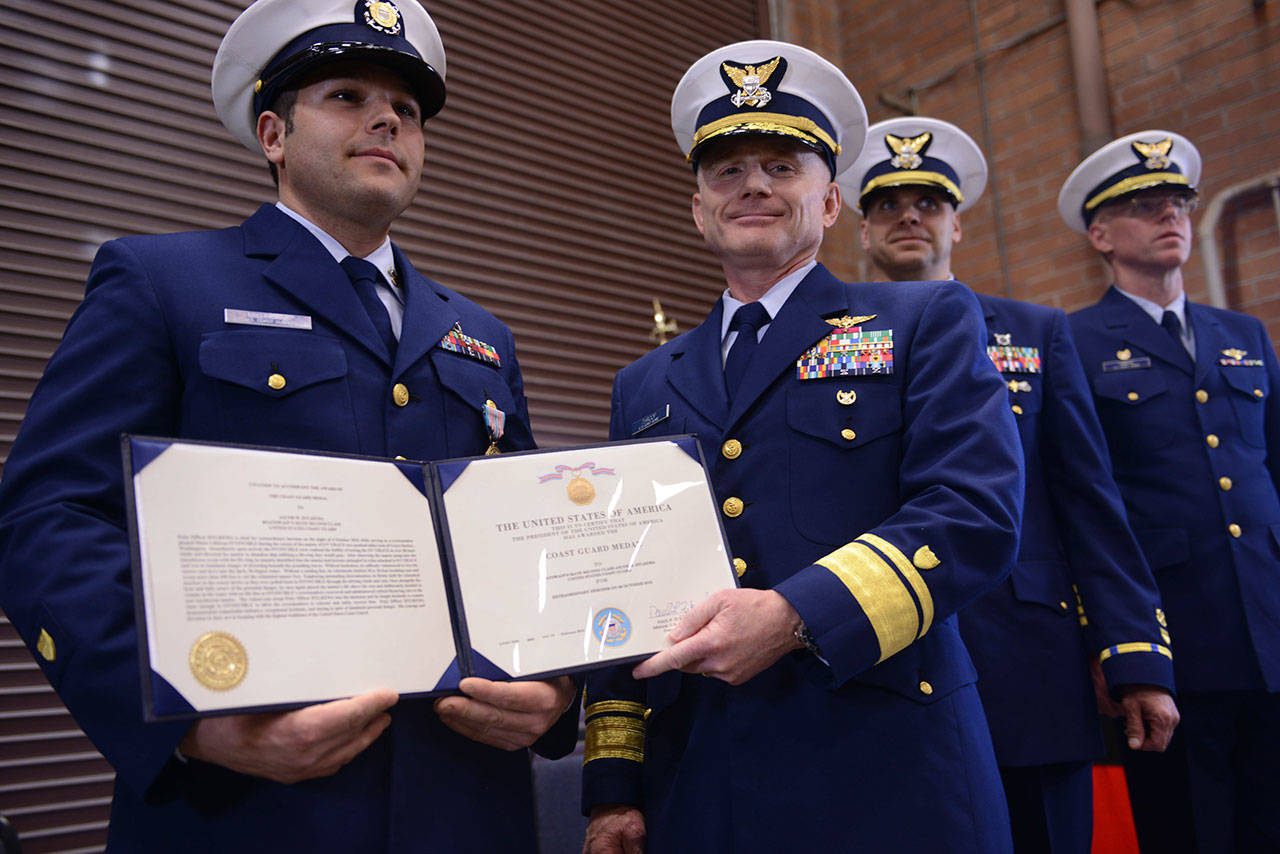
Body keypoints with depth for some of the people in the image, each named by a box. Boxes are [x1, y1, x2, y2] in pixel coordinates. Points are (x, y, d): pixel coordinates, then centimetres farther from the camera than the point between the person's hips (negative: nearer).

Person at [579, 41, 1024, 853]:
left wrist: (797, 617, -23)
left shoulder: (929, 322, 3)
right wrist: (612, 785, 6)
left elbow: (977, 513, -11)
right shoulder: (646, 388, 14)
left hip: (885, 783, -3)